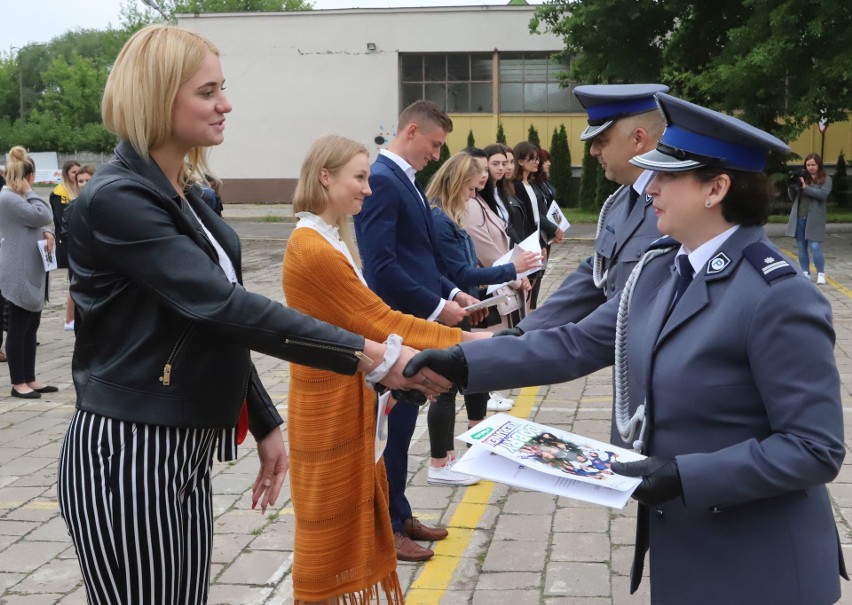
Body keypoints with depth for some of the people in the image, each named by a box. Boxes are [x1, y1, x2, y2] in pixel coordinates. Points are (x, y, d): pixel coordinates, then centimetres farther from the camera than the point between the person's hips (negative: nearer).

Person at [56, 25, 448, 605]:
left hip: (185, 451, 8)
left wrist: (266, 424, 16)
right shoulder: (115, 200, -17)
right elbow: (224, 306, -26)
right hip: (126, 454, -8)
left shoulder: (183, 196, 11)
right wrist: (371, 356, -28)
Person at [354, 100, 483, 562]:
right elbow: (381, 265, -24)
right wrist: (435, 307, -19)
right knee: (393, 427, 0)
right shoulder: (381, 181, -17)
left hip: (413, 324, 10)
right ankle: (385, 528, 13)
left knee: (401, 424, 17)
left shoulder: (405, 180, 13)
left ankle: (398, 514, 28)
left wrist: (451, 292, 7)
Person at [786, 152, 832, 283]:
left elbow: (823, 194, -15)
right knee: (801, 247, 7)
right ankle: (805, 273, 17)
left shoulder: (826, 179, 2)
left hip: (814, 219, -4)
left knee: (815, 247, -9)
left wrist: (805, 187, -19)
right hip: (799, 218, 4)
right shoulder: (802, 178, 10)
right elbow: (793, 198, 12)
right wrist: (791, 186, -7)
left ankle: (821, 274, 2)